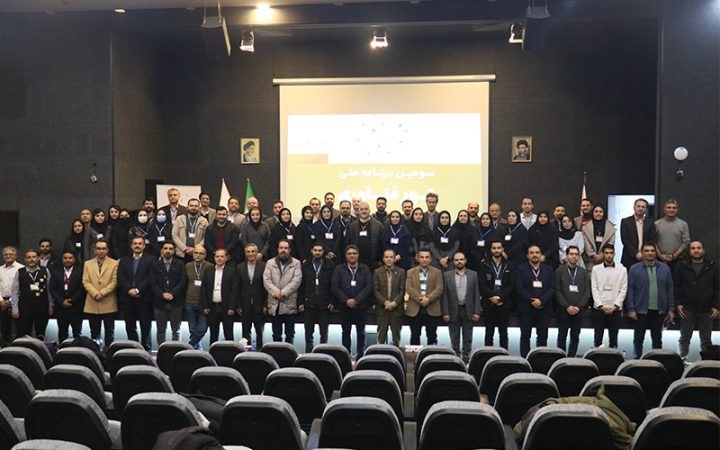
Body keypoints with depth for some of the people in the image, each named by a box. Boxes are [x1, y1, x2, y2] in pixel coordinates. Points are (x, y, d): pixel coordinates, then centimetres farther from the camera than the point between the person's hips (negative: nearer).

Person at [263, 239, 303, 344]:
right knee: (276, 334, 7)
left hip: (290, 305, -1)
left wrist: (283, 293, -15)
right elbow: (266, 280, 0)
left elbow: (297, 280, -8)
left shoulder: (296, 263, 4)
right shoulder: (270, 263, 10)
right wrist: (276, 292, -14)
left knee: (290, 334, 6)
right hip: (274, 305, 2)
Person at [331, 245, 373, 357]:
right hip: (344, 306, 0)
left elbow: (369, 287, -5)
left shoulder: (365, 269, 4)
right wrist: (346, 300, -13)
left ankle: (360, 355, 13)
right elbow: (334, 286, -3)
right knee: (346, 333, 6)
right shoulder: (339, 269, 5)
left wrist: (356, 300, -15)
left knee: (361, 333, 6)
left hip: (361, 306, 0)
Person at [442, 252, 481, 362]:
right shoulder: (447, 275, 1)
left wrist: (476, 312, -4)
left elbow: (476, 295, 2)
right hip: (453, 311, 0)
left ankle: (466, 358, 15)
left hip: (468, 311, 1)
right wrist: (445, 313, -7)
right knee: (454, 338, 7)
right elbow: (444, 295, -1)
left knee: (467, 338, 7)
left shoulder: (473, 274, 3)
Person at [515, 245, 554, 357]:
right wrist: (532, 301, -14)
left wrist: (541, 300, -13)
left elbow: (552, 288, 1)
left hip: (544, 308, 2)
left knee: (543, 336, 4)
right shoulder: (521, 270, 4)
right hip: (526, 308, -2)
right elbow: (519, 288, -5)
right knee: (525, 336, 3)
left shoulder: (549, 270, 10)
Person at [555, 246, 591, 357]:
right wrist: (567, 306, -11)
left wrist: (579, 307, -7)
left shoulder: (583, 272, 8)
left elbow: (587, 291, 4)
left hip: (578, 310, 2)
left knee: (575, 337, 5)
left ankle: (572, 358, 13)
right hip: (563, 310, -2)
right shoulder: (559, 271, 2)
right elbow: (557, 291, -3)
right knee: (562, 336, 2)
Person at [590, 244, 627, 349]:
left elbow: (623, 290, 1)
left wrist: (615, 306, -8)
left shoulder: (622, 270, 5)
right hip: (599, 308, 0)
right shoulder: (596, 269, 4)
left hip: (615, 309, 0)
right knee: (598, 336, 4)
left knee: (613, 337, 4)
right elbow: (594, 289, 1)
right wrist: (601, 306, -7)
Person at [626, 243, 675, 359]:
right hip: (641, 310, -2)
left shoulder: (664, 268, 4)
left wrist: (671, 308, 4)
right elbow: (630, 290, -4)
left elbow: (670, 289, 7)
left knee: (657, 337, 13)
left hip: (659, 310, 2)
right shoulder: (635, 269, -3)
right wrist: (631, 309, -9)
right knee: (639, 337, 6)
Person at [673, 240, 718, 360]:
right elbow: (676, 286, -1)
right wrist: (678, 304, -8)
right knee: (685, 338, 6)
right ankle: (682, 359, 14)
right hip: (687, 309, -1)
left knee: (706, 339, 10)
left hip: (707, 310, 1)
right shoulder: (682, 266, 1)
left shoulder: (712, 267, 3)